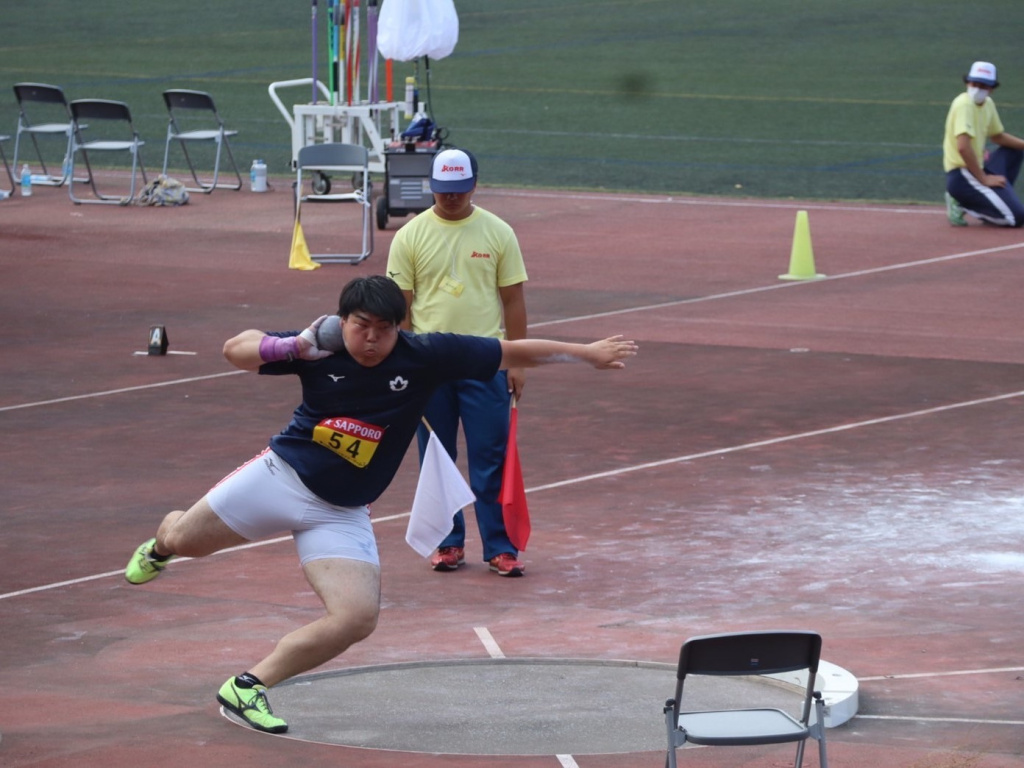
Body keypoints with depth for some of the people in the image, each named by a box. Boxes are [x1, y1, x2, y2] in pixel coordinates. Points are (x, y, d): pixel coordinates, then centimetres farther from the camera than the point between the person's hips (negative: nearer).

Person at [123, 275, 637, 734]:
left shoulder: (425, 357, -14)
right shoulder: (320, 351, -13)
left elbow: (512, 352, -11)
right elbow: (235, 349, -6)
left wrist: (588, 353, -10)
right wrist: (292, 346, -25)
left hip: (340, 515, 1)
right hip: (282, 476, -1)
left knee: (357, 618, -16)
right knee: (186, 540, 7)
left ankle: (248, 687, -4)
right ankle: (159, 543, 49)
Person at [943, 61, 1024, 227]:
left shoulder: (988, 104, 10)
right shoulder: (964, 104, -18)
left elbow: (998, 136, 25)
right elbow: (963, 147, -28)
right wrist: (984, 179, -22)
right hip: (961, 175, -10)